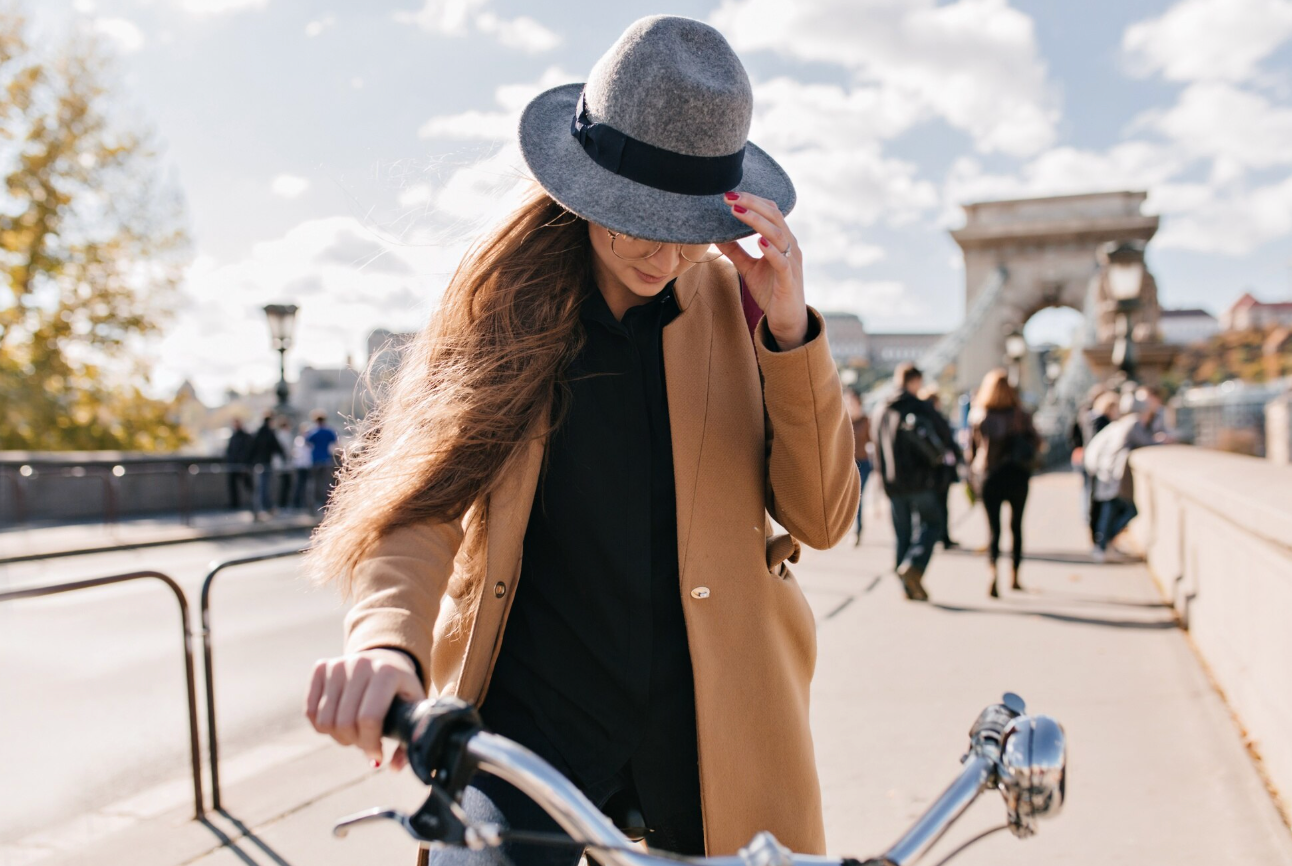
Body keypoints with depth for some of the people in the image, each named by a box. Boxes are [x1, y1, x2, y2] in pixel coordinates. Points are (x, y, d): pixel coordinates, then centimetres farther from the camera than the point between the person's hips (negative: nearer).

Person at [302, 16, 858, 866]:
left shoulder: (736, 301, -1)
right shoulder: (506, 301, -2)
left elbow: (822, 517, -5)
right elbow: (422, 489, -11)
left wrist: (790, 327, -17)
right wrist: (386, 640, -31)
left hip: (705, 729, 2)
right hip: (527, 718, -1)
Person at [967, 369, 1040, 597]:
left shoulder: (977, 417, -6)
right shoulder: (1021, 416, -7)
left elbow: (971, 449, 0)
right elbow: (1036, 443, -1)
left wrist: (973, 475, 12)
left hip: (988, 478, 0)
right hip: (1017, 476, 0)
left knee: (993, 527, 1)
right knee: (1016, 526, 16)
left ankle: (993, 571, -23)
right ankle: (1014, 576, 23)